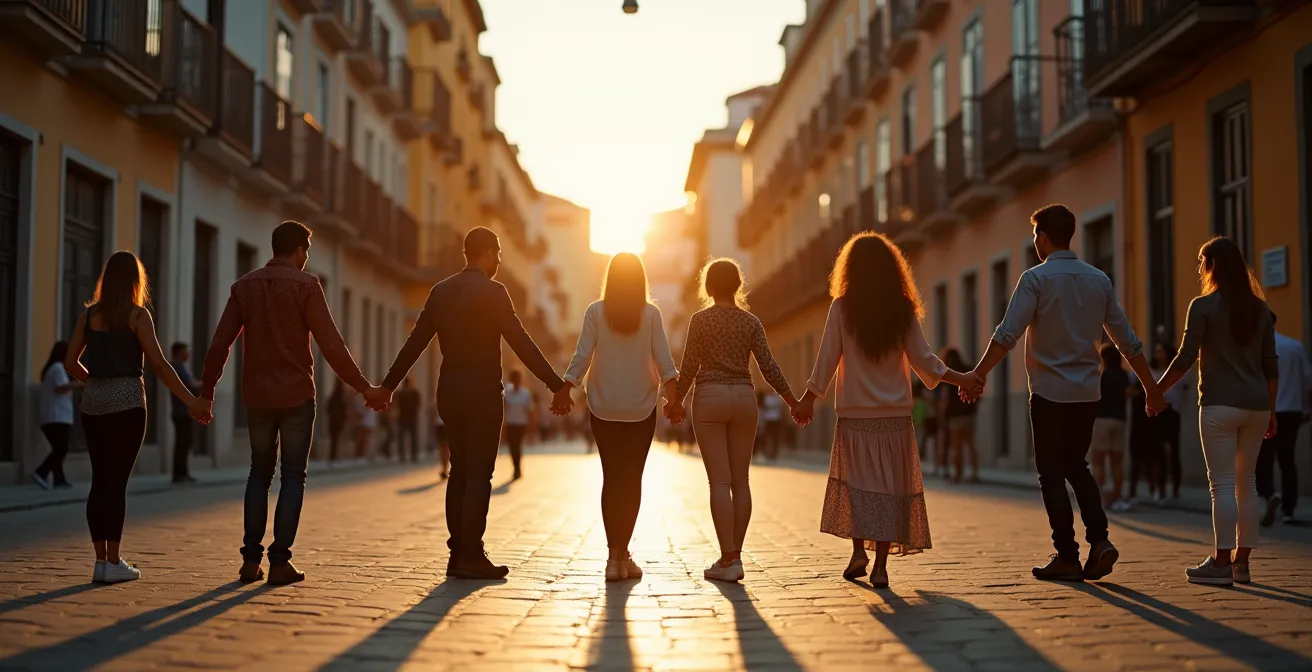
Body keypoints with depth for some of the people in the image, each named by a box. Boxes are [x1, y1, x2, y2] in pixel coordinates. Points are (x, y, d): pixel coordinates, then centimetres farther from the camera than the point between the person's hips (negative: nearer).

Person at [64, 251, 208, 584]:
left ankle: (101, 560, 10)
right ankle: (113, 562, -2)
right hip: (127, 403, -5)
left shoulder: (90, 315, 9)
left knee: (100, 481, 8)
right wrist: (191, 401, -9)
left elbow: (70, 362, 10)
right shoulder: (137, 315, -5)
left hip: (93, 404, 5)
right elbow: (158, 363, -12)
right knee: (117, 482, -3)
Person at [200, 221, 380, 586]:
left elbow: (219, 346, 3)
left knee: (260, 472, 15)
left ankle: (251, 558, 9)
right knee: (293, 476, 4)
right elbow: (331, 345, -14)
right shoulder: (305, 285, -7)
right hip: (296, 395, -4)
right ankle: (280, 561, -1)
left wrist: (206, 393, 12)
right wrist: (364, 387, -9)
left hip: (257, 396, 4)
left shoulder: (244, 286, 5)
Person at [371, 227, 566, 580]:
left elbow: (414, 342, 10)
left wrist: (388, 386, 17)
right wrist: (556, 385, -14)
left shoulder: (441, 291, 9)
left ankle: (458, 554, 11)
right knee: (479, 474, -4)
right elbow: (522, 343, -15)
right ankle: (472, 557, -5)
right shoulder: (493, 292, -10)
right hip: (483, 394, -6)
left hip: (449, 392, 6)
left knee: (460, 472, 11)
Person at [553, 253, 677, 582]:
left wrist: (564, 390, -1)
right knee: (632, 479, 7)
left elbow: (582, 356, -7)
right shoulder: (651, 313, -3)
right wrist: (673, 396, -7)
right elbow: (663, 359, -7)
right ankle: (623, 554, 7)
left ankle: (615, 555, -2)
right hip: (642, 407, 0)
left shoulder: (596, 311, -3)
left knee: (612, 478, 5)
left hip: (604, 408, 0)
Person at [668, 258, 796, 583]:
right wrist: (793, 401, 9)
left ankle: (728, 560, -10)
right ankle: (735, 556, 10)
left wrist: (677, 400, 12)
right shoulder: (751, 321, 6)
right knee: (740, 480, 8)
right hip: (744, 397, 3)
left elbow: (689, 367, -2)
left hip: (710, 397, -3)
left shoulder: (700, 319, -2)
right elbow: (769, 367, 1)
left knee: (719, 481, -6)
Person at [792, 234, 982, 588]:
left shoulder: (842, 307, -4)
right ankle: (880, 565, 2)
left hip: (855, 414, -1)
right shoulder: (903, 309, 1)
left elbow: (827, 358, -3)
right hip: (895, 414, 1)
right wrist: (962, 379, 12)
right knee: (889, 485, 4)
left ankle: (859, 550, -6)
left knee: (856, 482, 8)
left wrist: (808, 399, 7)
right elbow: (923, 360, 1)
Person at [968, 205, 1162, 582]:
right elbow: (1127, 342, 9)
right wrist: (1151, 387, 17)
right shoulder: (1099, 280, 7)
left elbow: (1007, 335, -18)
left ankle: (1067, 557, 5)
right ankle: (1099, 540, 4)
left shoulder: (1036, 278, -9)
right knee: (1076, 466, 19)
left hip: (1050, 392, -5)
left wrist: (979, 375, -15)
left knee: (1052, 473, 5)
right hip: (1088, 393, 5)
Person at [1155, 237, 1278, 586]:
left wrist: (1157, 391, 0)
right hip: (1256, 404, 6)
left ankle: (1221, 563, -7)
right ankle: (1242, 561, 14)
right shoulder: (1260, 309, 12)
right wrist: (1271, 411, 16)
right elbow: (1271, 365, 11)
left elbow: (1185, 358, -10)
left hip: (1220, 404, -6)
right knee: (1246, 482, 10)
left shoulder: (1203, 306, -5)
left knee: (1223, 483, -6)